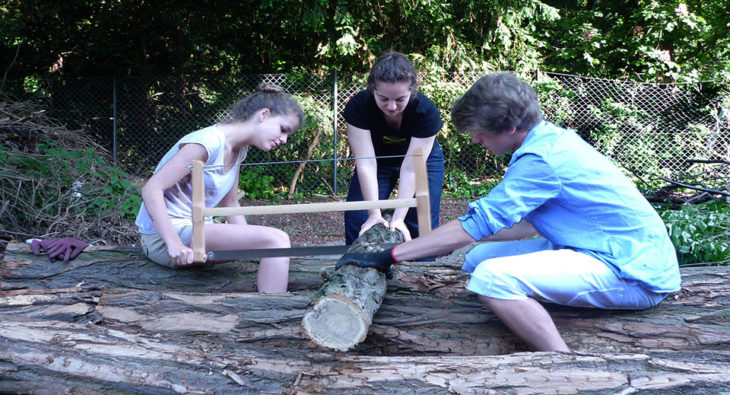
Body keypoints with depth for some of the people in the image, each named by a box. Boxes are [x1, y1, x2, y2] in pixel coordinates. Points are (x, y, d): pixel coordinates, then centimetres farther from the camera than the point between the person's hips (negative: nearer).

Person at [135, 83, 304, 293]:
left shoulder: (238, 149, 10)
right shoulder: (209, 142, -18)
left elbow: (230, 204, 17)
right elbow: (151, 189, -23)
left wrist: (248, 240, 3)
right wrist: (174, 244, -33)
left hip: (196, 228, 10)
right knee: (275, 240, -23)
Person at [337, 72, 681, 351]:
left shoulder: (540, 159, -21)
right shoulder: (553, 139, 8)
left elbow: (476, 224, -20)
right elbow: (531, 223, 17)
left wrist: (391, 256, -14)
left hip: (634, 274, -10)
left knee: (491, 277, -27)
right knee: (478, 258, 4)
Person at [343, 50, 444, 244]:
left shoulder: (426, 112, -32)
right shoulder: (358, 106, -31)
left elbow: (410, 169, -32)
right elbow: (366, 164, -32)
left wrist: (398, 217, -36)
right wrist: (375, 213, -36)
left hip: (422, 159, -1)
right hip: (378, 160, 1)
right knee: (357, 221, -9)